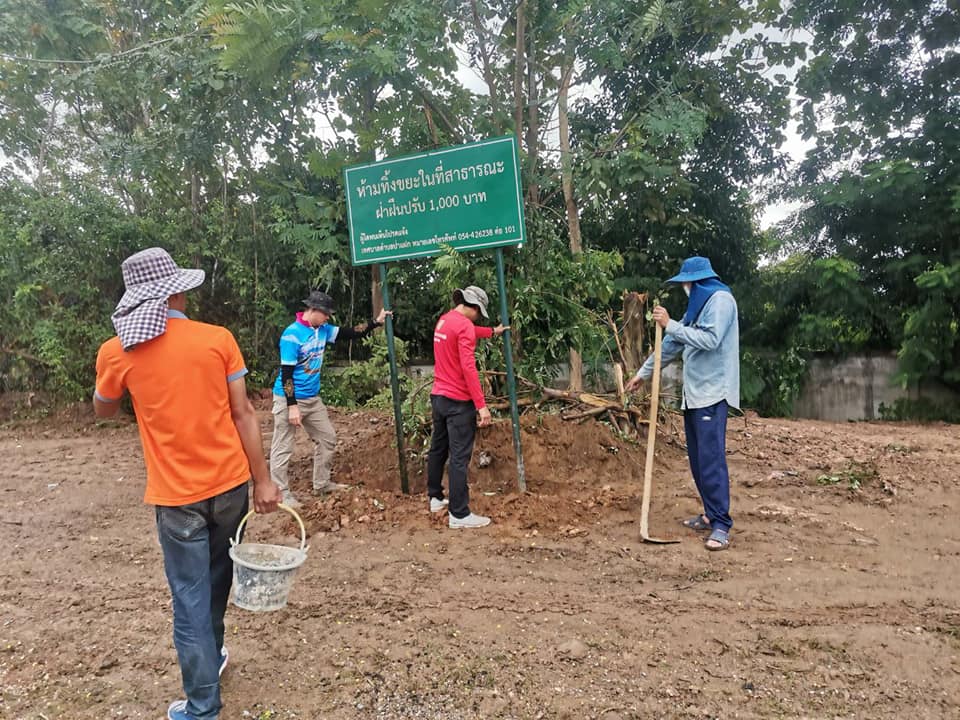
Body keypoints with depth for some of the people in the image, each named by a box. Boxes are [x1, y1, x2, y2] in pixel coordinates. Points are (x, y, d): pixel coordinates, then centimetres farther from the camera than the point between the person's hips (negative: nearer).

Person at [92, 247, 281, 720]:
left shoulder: (116, 352, -5)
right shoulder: (218, 339, -7)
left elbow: (102, 411, 14)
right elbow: (243, 413, -6)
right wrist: (263, 480, 0)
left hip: (176, 495, -1)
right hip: (229, 484, 1)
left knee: (190, 597, 9)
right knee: (216, 578, 23)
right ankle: (209, 657, 44)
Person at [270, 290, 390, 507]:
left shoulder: (323, 330, 4)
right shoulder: (292, 334, -19)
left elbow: (351, 334, 10)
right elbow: (286, 373, -20)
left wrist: (376, 322, -3)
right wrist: (292, 406, -23)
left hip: (313, 398, 9)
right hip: (289, 399, -9)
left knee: (327, 437, 16)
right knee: (283, 448, -1)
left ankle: (322, 484, 29)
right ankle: (280, 493, 9)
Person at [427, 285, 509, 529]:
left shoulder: (444, 320, 11)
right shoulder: (464, 325, -17)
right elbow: (468, 368, -25)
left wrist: (492, 332, 42)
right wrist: (481, 405, -25)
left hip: (438, 396, 10)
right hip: (458, 401, -10)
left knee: (438, 449, 19)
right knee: (459, 457, -6)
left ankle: (436, 498, 32)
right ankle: (459, 515, -2)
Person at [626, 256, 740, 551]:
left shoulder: (720, 299, -7)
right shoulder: (698, 304, 20)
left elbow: (710, 339, -22)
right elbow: (672, 345, 22)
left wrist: (670, 325, -19)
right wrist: (643, 372, 22)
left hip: (712, 393, -9)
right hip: (694, 393, 9)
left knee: (711, 458, -12)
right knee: (697, 459, 10)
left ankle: (721, 525, -9)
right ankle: (711, 514, 18)